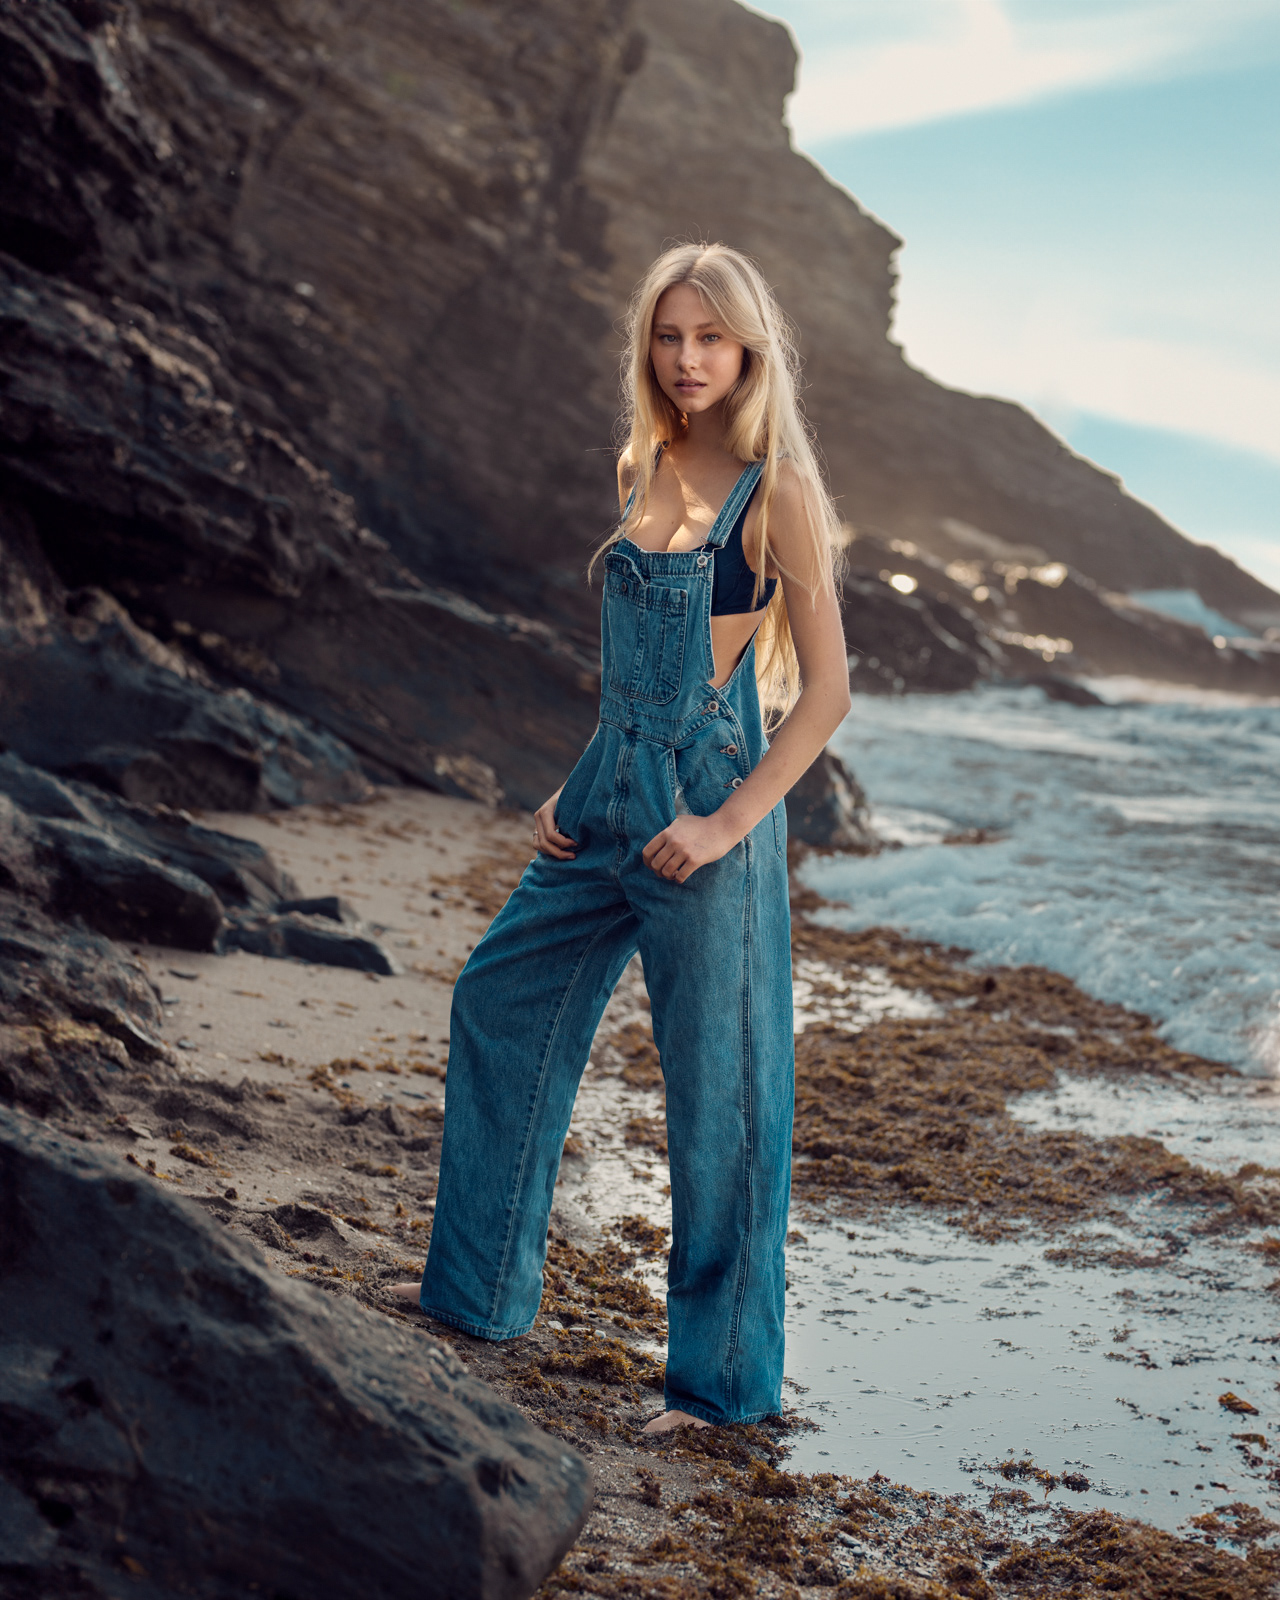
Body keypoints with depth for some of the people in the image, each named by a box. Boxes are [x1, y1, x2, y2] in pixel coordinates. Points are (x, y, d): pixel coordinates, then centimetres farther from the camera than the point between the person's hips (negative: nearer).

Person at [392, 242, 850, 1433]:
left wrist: (729, 822, -19)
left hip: (702, 810, -8)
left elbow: (826, 688, -13)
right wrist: (582, 790, 11)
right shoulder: (646, 470, 10)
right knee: (500, 1002, 17)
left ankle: (726, 1378, 16)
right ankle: (480, 1289, 34)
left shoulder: (774, 491, -11)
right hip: (612, 794, 8)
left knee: (715, 1090, 1)